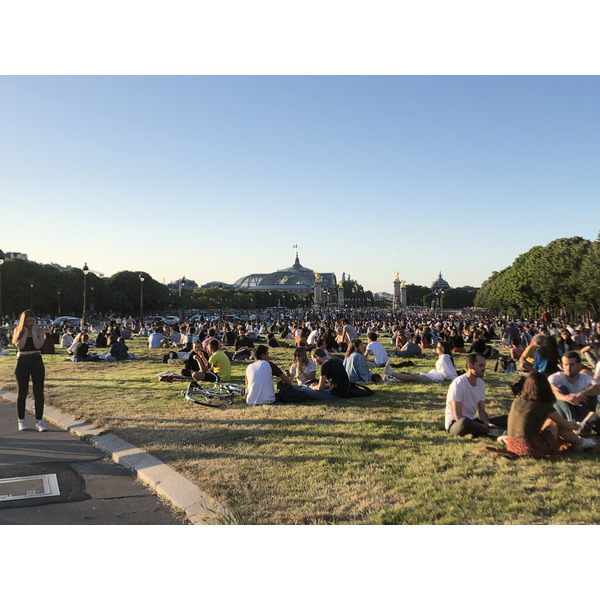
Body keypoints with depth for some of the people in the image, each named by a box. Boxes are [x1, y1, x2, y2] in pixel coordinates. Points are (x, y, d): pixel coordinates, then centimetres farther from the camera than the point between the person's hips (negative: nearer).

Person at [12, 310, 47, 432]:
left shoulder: (39, 330, 1)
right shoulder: (18, 330, 1)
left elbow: (38, 345, -14)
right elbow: (20, 345, -13)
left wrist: (33, 331, -11)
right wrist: (25, 331, -12)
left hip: (36, 361, 0)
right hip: (22, 362, 0)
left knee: (39, 392, -2)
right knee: (22, 392, 7)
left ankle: (39, 421, 4)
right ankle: (21, 421, 19)